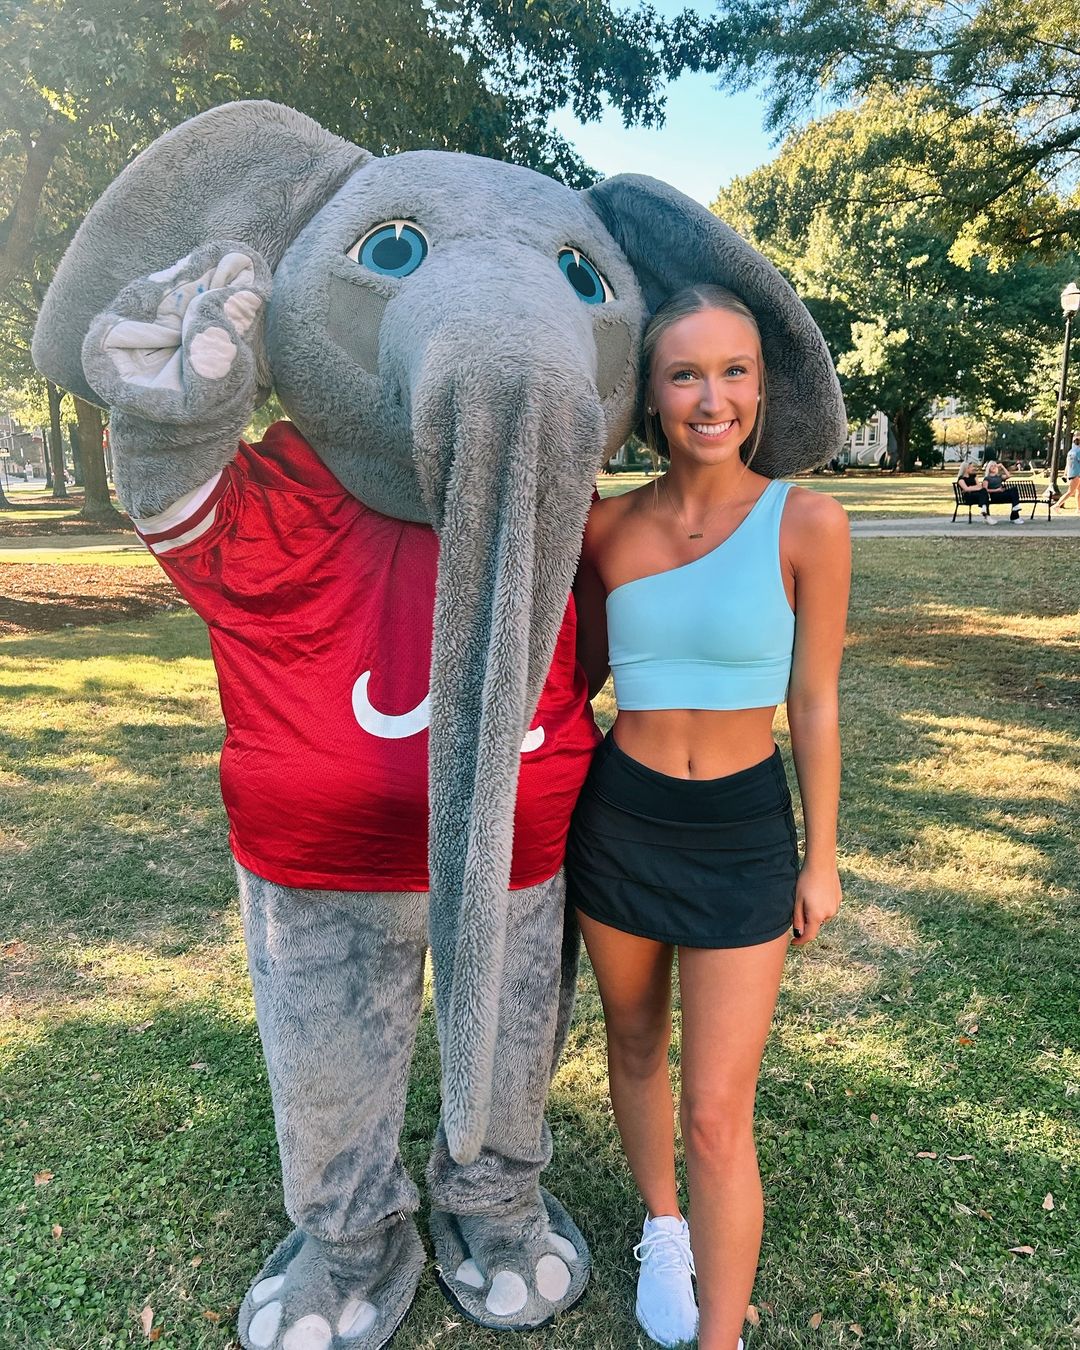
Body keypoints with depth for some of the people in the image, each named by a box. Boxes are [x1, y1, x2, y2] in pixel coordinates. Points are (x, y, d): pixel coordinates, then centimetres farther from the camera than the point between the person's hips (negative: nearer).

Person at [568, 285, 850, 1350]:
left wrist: (821, 858, 2)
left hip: (743, 835, -3)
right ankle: (661, 1232, 50)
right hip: (616, 821, 3)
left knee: (718, 1118, 2)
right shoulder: (607, 526, -3)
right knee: (634, 1043, 22)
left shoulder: (804, 522, -11)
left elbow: (814, 704, -3)